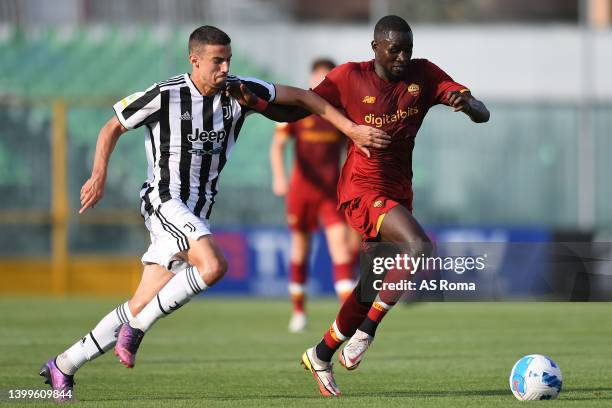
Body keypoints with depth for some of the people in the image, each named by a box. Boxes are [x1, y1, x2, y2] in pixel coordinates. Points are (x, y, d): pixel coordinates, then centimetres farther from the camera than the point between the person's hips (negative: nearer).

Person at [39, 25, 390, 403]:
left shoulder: (238, 92, -1)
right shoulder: (165, 96, -12)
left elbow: (301, 97, 7)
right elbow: (113, 128, 1)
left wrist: (352, 128, 2)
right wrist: (100, 174, -12)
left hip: (198, 212, 5)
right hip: (165, 200, -5)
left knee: (141, 308, 2)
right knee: (213, 265, -30)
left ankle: (62, 367, 13)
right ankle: (136, 328, -16)